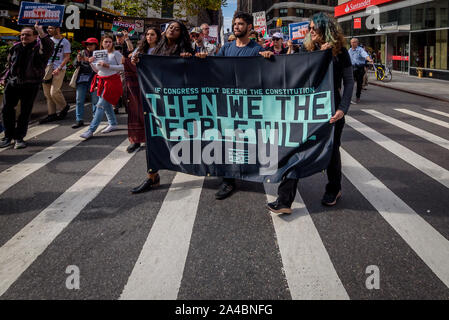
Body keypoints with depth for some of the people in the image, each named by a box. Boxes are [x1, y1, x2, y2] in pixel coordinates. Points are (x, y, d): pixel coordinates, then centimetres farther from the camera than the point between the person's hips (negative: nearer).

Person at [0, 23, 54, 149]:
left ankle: (19, 138, 12)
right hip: (12, 83, 5)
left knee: (25, 112, 1)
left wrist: (42, 34, -43)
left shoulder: (38, 48, -6)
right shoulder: (15, 48, 10)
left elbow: (49, 48, -31)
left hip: (31, 85, -4)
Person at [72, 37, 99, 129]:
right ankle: (79, 120, 3)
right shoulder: (81, 53, 13)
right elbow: (75, 65, 8)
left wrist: (90, 61, -21)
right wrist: (78, 60, -13)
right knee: (79, 100, -1)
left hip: (93, 79, -3)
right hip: (82, 79, 3)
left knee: (95, 100, -1)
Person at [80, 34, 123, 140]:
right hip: (102, 82, 7)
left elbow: (122, 67, -14)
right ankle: (113, 124, 35)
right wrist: (91, 63, -1)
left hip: (112, 82, -7)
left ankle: (91, 130, -13)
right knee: (106, 104, 16)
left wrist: (108, 65, -20)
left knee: (101, 105, -11)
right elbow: (96, 70, 18)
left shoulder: (116, 54, -7)